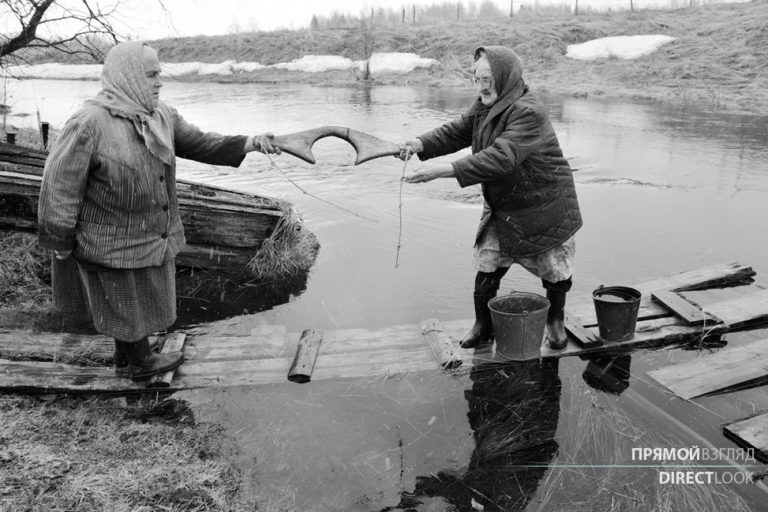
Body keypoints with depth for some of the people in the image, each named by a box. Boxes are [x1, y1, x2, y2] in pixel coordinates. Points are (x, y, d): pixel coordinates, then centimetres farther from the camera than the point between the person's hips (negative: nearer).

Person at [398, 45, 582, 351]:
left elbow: (500, 158, -39)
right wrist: (422, 144, -19)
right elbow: (456, 132, 2)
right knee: (487, 268, 3)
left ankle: (555, 321, 36)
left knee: (555, 271, 11)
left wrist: (446, 170, -45)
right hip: (501, 208, 6)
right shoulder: (484, 106, 2)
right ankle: (483, 326, 22)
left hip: (544, 208, -6)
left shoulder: (528, 113, -28)